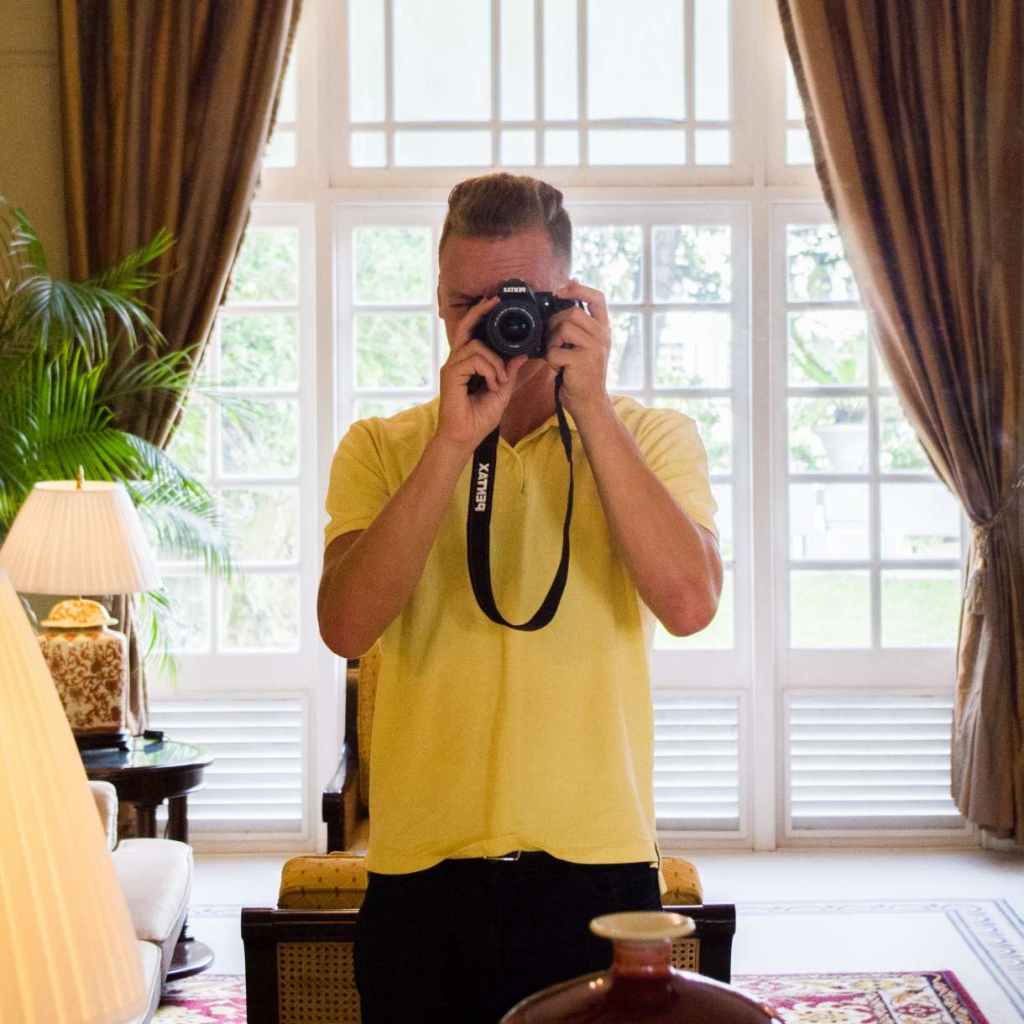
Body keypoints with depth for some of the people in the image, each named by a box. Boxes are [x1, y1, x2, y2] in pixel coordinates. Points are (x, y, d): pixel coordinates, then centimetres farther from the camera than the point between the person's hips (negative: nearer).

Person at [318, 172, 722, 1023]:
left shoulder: (653, 438, 4)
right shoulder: (380, 449, 5)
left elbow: (689, 603, -14)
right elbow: (347, 626, -11)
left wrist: (591, 407, -14)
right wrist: (453, 441, -16)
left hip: (597, 866, 0)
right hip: (421, 872, 1)